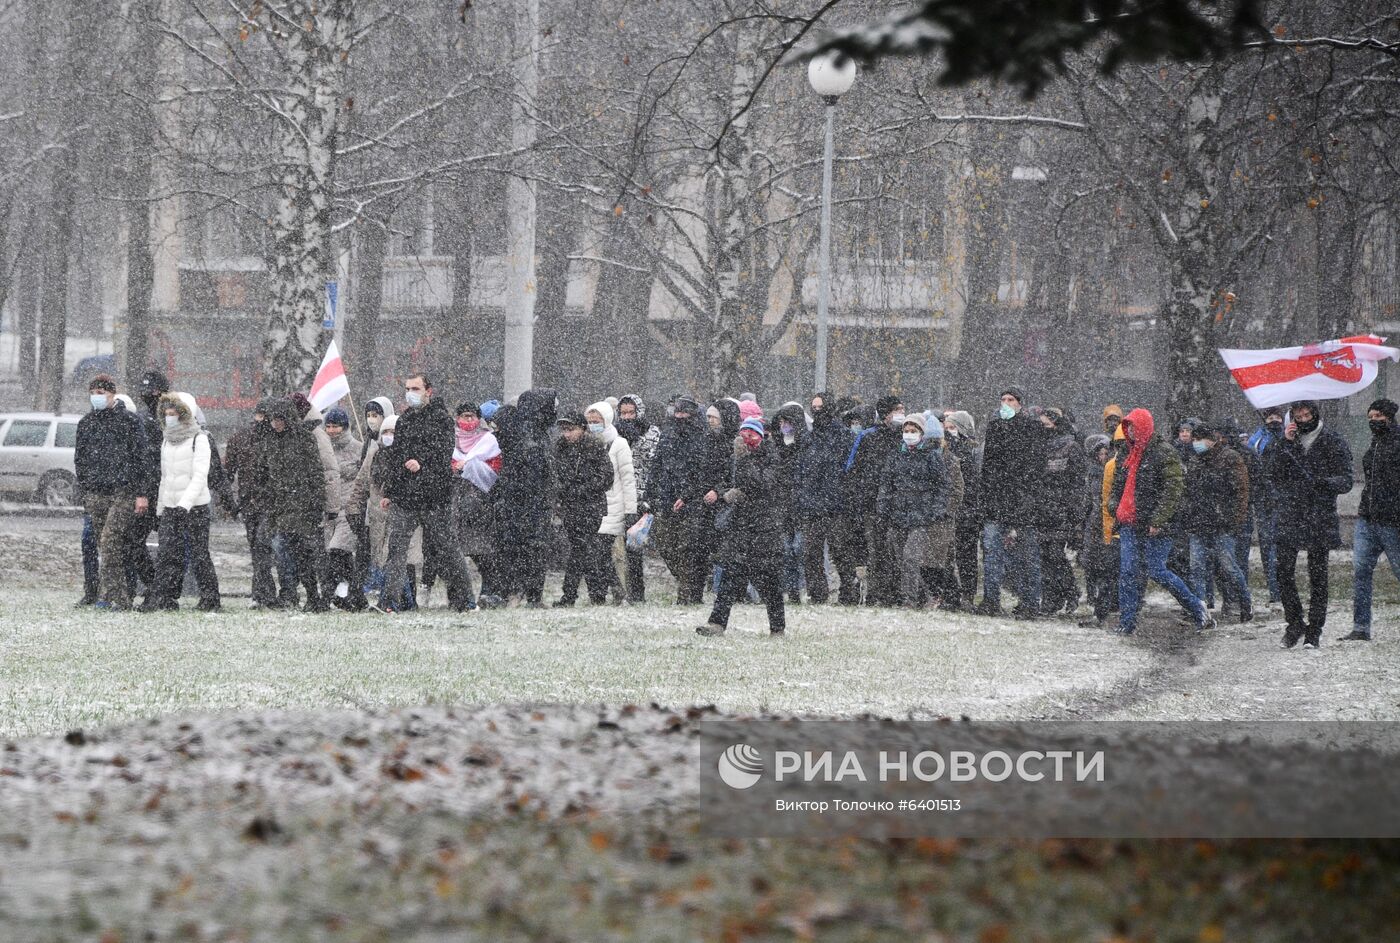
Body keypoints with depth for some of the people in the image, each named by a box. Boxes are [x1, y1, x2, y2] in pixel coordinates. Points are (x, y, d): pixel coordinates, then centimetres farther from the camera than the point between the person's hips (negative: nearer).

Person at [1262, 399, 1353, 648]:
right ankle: (1294, 622, 10)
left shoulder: (1335, 444, 3)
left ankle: (1314, 630, 8)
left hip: (1320, 518, -2)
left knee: (1317, 576, 1)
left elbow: (1346, 481, -2)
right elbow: (1270, 471, 1)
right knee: (1283, 571, -6)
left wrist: (1325, 482, -24)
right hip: (1289, 517, 2)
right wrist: (1284, 443, -8)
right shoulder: (1285, 442, 11)